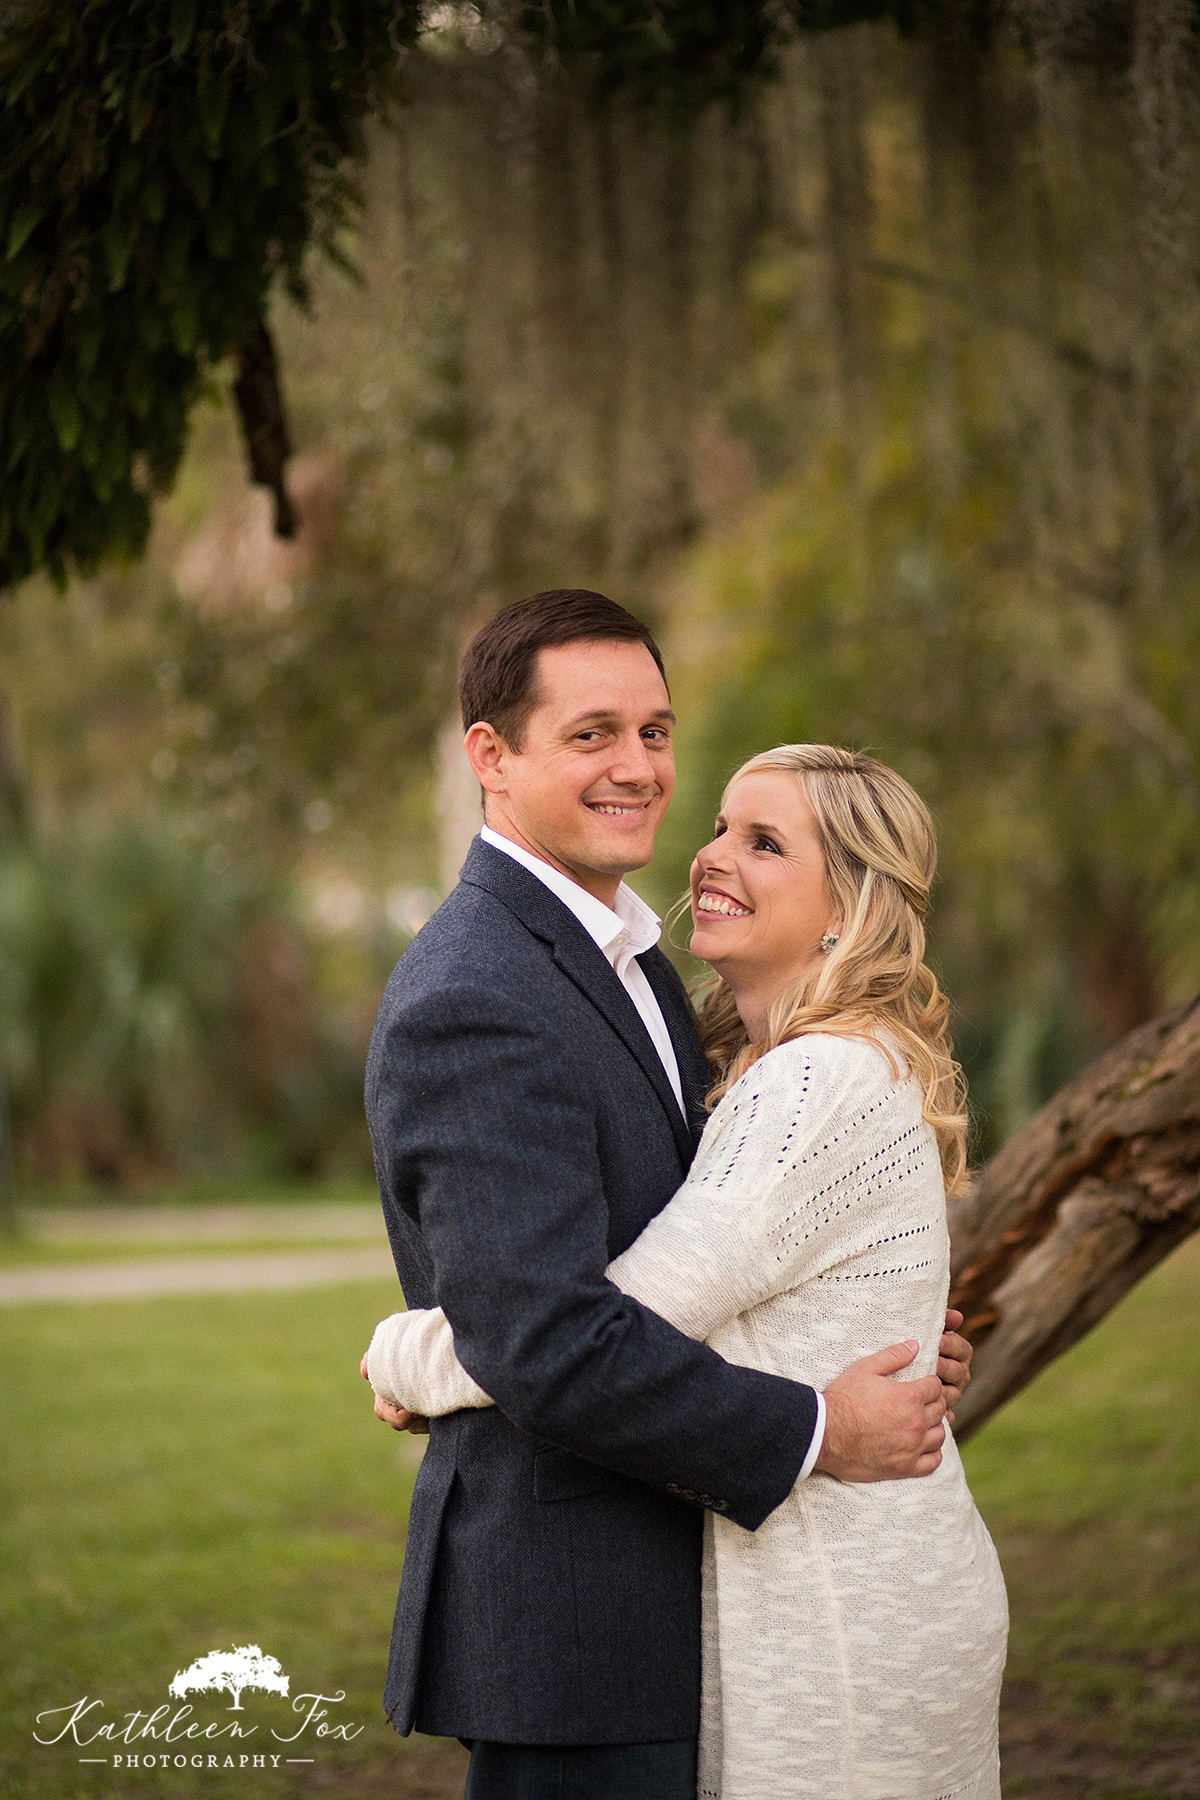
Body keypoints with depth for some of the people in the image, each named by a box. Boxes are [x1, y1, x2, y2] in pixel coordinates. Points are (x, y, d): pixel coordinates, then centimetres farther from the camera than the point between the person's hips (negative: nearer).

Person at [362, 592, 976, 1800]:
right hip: (564, 1613, -10)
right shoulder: (472, 1004, -19)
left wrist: (886, 1346, 4)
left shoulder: (624, 959, 14)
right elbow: (543, 1343, -26)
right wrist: (814, 1431, -17)